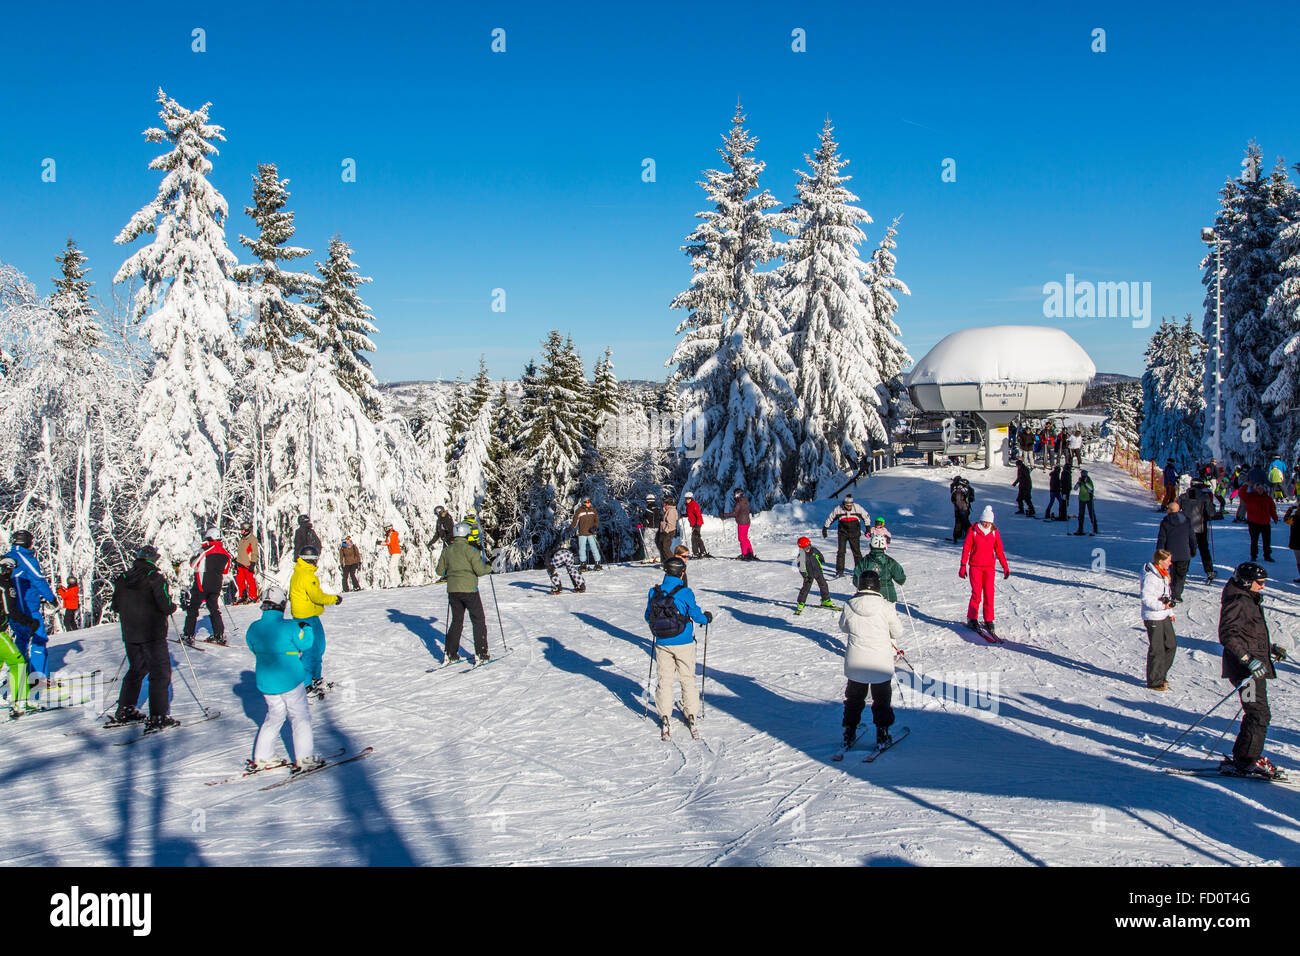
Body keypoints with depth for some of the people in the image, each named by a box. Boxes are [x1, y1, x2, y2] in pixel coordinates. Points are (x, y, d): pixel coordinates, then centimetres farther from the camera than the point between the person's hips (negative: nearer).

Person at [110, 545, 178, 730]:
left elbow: (115, 606, 12)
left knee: (137, 669, 22)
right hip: (152, 634, -6)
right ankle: (158, 717, -8)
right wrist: (173, 607, 4)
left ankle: (125, 711, 27)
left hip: (130, 635, 6)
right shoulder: (155, 578, -13)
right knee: (161, 672, -2)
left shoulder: (123, 578, 6)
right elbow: (165, 606, -18)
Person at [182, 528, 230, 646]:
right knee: (214, 609, 15)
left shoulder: (205, 549, -11)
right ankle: (219, 635, 12)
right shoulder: (225, 553, 4)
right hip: (216, 586, 5)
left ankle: (188, 635, 3)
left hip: (202, 584, -5)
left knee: (193, 609, 4)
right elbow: (226, 571, 14)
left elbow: (193, 565, -4)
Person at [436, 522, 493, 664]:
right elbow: (480, 570, -14)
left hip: (452, 590, 5)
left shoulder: (447, 551, 5)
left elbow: (440, 570, 10)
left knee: (457, 621, 16)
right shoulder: (470, 550, -11)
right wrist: (490, 567, 5)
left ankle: (450, 654, 13)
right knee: (478, 621, 6)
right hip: (468, 589, -5)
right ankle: (481, 654, 2)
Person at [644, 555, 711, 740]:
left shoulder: (654, 592, -4)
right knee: (687, 679, 12)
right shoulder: (685, 593, -14)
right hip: (683, 643, -2)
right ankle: (690, 715, 19)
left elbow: (648, 617, 7)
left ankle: (664, 717, 10)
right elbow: (696, 615, -6)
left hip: (662, 644, 2)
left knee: (664, 679, 11)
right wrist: (707, 617, 16)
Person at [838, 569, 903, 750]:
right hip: (881, 662, -2)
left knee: (854, 696, 18)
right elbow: (898, 632, -1)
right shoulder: (885, 606, -13)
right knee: (882, 698, 16)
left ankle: (849, 733, 22)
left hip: (855, 662, 2)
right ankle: (882, 734, 17)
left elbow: (843, 626, 10)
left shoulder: (849, 606, -8)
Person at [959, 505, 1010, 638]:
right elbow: (966, 548, 0)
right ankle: (971, 619, 4)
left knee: (989, 594, -2)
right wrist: (963, 566, -4)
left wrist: (1005, 567, 9)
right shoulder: (973, 531, -4)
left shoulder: (994, 532, 4)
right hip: (975, 566, -2)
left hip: (989, 567, 2)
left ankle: (988, 621, 7)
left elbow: (999, 550, 10)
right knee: (976, 593, -8)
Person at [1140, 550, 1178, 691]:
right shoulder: (1150, 576, -21)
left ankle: (1161, 676, 28)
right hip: (1153, 618, -10)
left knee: (1171, 644, 15)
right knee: (1157, 650, -2)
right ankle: (1154, 682, 9)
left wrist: (1170, 612, 23)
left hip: (1164, 616, 10)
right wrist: (1163, 605, -29)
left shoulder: (1163, 573, 9)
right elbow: (1146, 598, -22)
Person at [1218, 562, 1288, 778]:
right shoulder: (1237, 603, -16)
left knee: (1257, 713, 13)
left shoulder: (1251, 601, 17)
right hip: (1245, 670, -10)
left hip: (1256, 666, 10)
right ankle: (1247, 760, -4)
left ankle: (1243, 758, 20)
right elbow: (1227, 636, -24)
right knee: (1258, 714, -10)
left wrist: (1270, 649, 22)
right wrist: (1249, 660, -28)